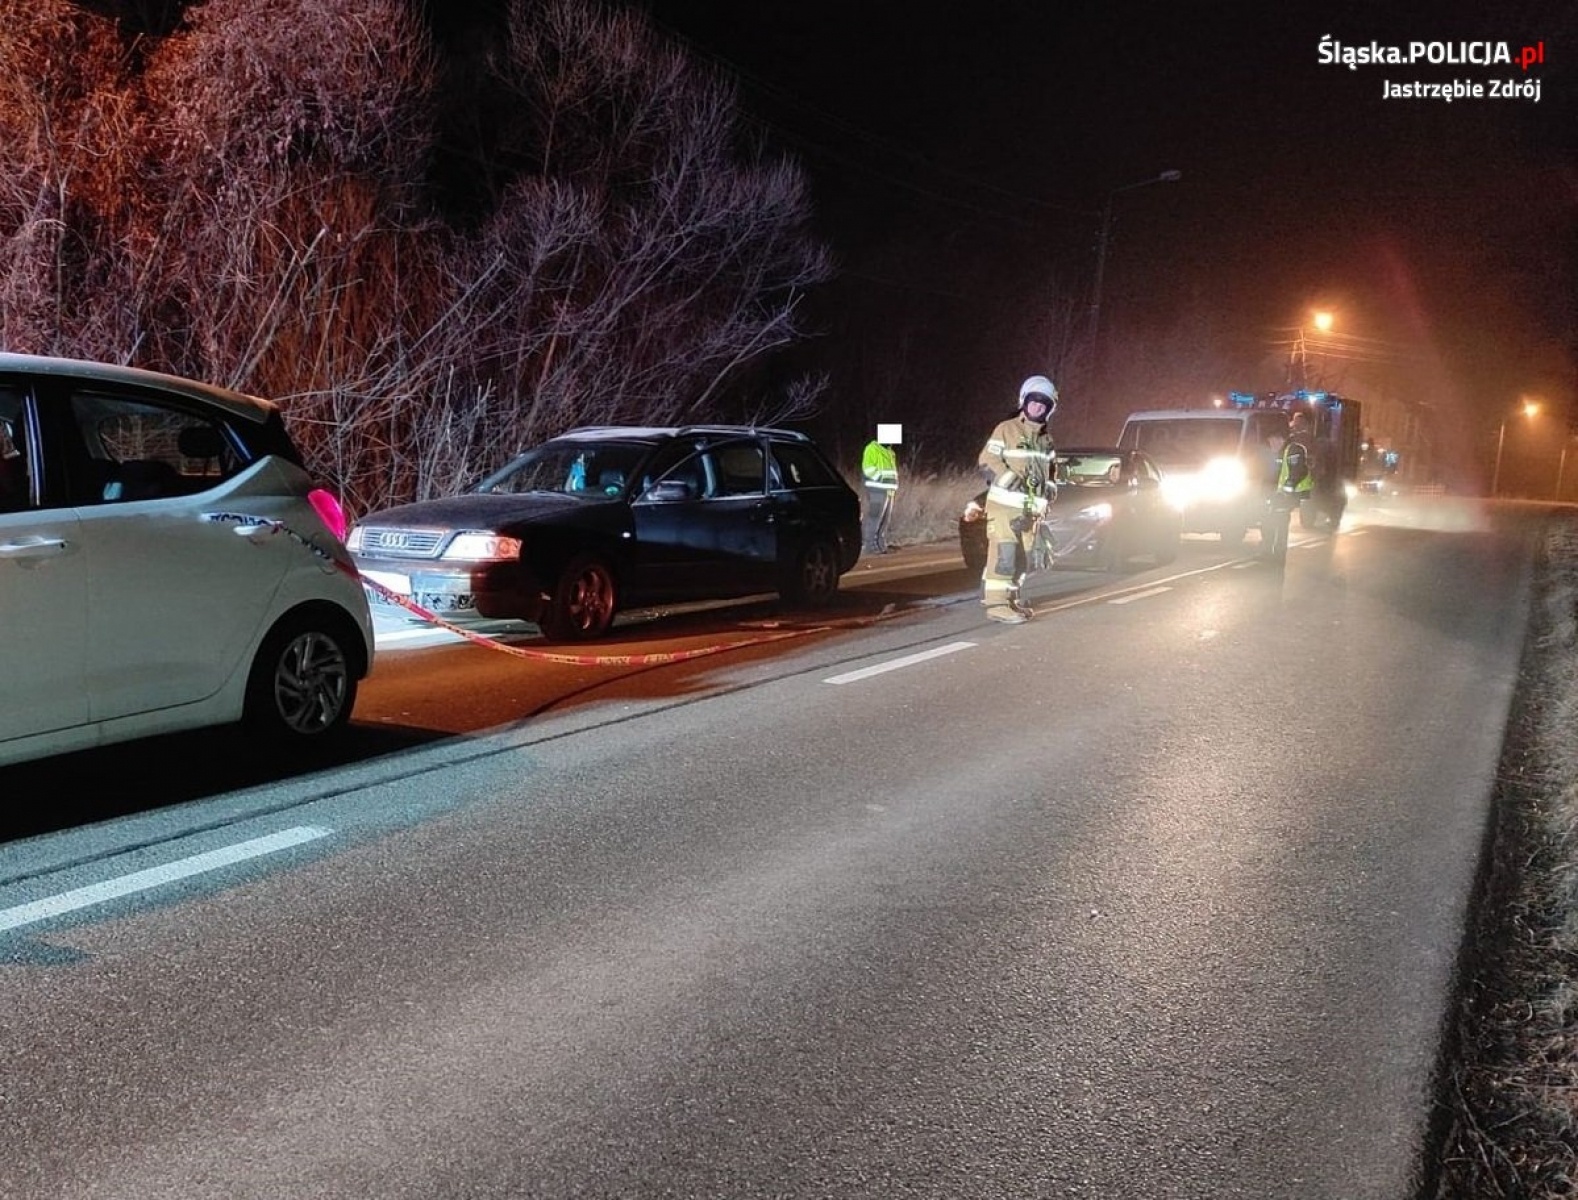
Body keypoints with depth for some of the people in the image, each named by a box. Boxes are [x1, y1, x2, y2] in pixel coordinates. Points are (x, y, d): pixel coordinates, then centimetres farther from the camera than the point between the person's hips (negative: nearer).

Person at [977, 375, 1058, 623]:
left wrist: (1050, 485, 10)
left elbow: (1048, 467, 29)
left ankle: (1010, 598, 23)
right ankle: (996, 604, -15)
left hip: (1029, 508, 8)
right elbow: (987, 461, -11)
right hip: (1004, 505, -7)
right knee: (1004, 554, -15)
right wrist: (1010, 480, -22)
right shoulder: (1006, 430, -6)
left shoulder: (1046, 438, 17)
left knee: (1021, 557, 11)